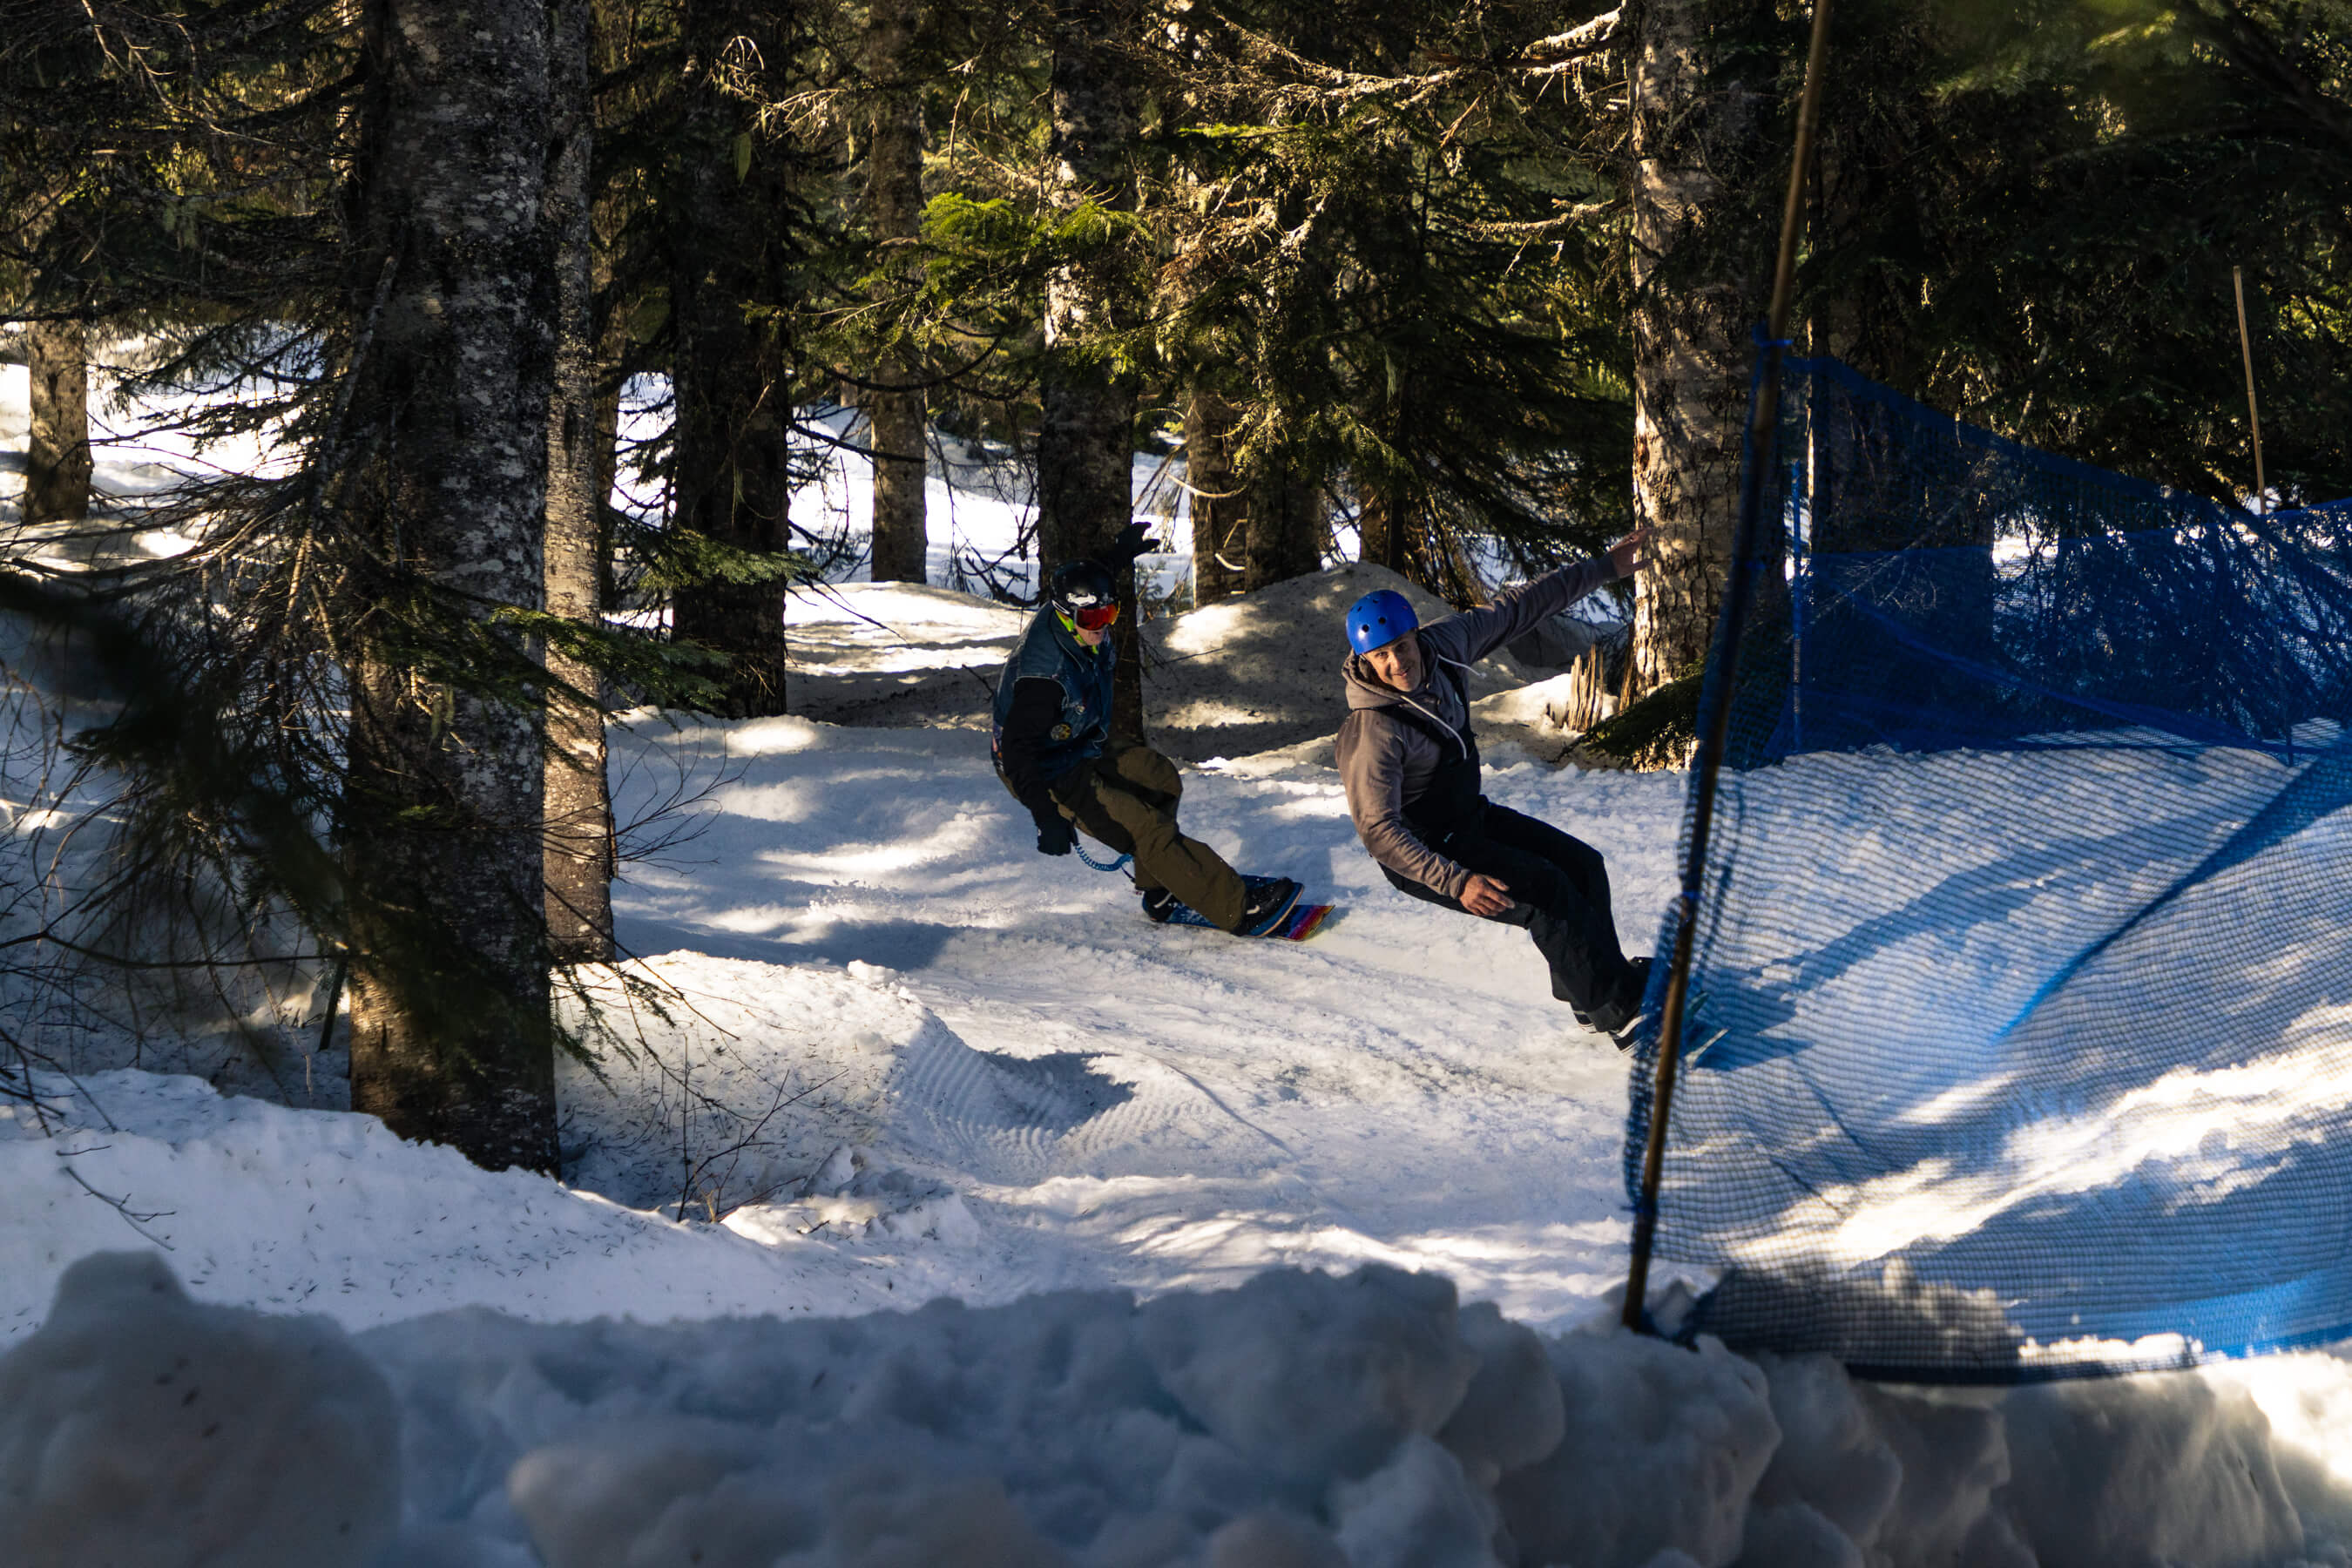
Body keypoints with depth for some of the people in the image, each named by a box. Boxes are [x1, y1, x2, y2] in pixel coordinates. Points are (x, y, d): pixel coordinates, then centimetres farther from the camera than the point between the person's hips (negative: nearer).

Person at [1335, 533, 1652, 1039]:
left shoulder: (1441, 645, -12)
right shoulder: (1372, 735, -33)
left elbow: (1517, 609, 2)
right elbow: (1379, 833, -33)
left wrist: (1603, 569, 6)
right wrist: (1457, 883, -42)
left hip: (1470, 814, 8)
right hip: (1420, 856, -8)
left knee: (1583, 864, 5)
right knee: (1547, 891, -19)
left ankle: (1598, 982, 20)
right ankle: (1620, 1007, -9)